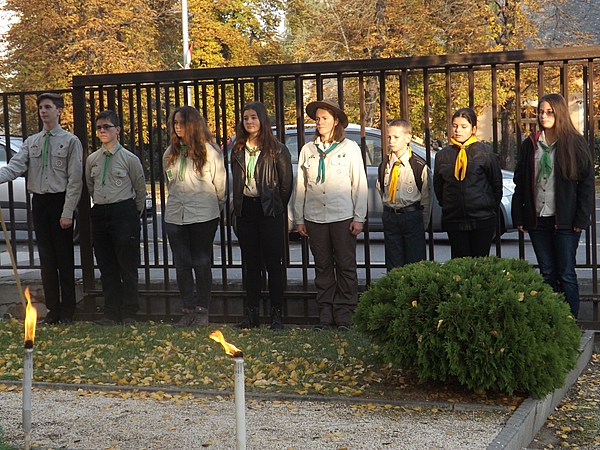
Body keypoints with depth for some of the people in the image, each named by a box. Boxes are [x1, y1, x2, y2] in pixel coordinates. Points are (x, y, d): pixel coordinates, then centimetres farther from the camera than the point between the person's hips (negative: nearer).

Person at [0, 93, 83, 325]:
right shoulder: (31, 142, 10)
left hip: (60, 201, -5)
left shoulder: (70, 141, -4)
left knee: (64, 258, 1)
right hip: (39, 201, 5)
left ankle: (67, 311, 10)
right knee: (46, 258, 7)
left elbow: (75, 179, -8)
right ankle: (53, 310, 15)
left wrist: (68, 212, -13)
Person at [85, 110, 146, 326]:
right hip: (99, 214, 5)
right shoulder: (92, 160, 9)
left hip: (124, 213, -5)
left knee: (128, 266, -3)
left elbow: (141, 189, 4)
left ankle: (129, 314, 3)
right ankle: (111, 314, 13)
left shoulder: (129, 159, -3)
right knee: (106, 268, 7)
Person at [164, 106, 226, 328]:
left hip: (203, 216, -5)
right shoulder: (170, 154, 11)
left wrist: (216, 209, 11)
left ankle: (202, 311, 8)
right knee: (181, 264, 6)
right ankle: (187, 311, 12)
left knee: (201, 263, 1)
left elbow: (220, 185, 2)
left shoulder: (208, 151, -5)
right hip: (175, 216, 5)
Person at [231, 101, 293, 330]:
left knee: (273, 264, -1)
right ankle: (252, 314, 13)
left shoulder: (277, 150, -3)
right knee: (251, 265, 9)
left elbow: (287, 183, -1)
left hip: (269, 212, -5)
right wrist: (238, 207, 10)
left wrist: (276, 208, 2)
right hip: (245, 212, 5)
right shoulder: (238, 151, 11)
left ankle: (276, 314, 3)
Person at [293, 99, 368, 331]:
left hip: (343, 216, -2)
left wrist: (359, 218, -3)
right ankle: (325, 315, 11)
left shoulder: (350, 148, 4)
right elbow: (300, 186, 11)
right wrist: (299, 219, 7)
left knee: (345, 266, -1)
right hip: (315, 217, 2)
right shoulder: (307, 150, 10)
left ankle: (344, 315, 5)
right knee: (323, 267, 6)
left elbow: (359, 185, 3)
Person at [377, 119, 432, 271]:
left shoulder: (419, 167, -7)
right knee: (393, 266, 9)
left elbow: (427, 198, -2)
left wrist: (423, 223, -1)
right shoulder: (384, 167, 5)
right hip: (390, 218, 4)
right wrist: (389, 214, 9)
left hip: (412, 217, -4)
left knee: (415, 263, 1)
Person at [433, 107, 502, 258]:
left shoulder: (485, 152, -1)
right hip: (453, 220, 2)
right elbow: (438, 186, 16)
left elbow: (497, 183, 7)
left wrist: (491, 208, 8)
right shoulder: (443, 155, 6)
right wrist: (447, 206, 12)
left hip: (482, 220, -2)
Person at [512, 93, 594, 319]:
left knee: (566, 274, 1)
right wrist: (519, 217, 5)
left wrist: (581, 218, -9)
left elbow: (587, 183, -3)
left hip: (564, 221, -4)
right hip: (537, 220, 4)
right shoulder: (530, 145, 9)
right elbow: (520, 183, 10)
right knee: (547, 274, 9)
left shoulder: (575, 144, -2)